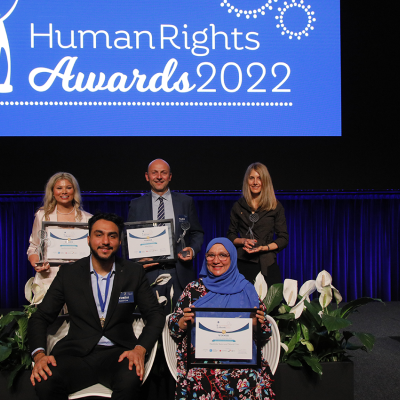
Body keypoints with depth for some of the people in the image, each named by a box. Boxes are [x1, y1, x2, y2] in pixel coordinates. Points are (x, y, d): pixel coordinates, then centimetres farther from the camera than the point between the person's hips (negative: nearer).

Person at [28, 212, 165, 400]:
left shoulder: (134, 272, 7)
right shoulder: (69, 273, 6)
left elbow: (155, 315, 7)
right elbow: (40, 318, 7)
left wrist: (140, 349, -12)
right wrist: (39, 354, -13)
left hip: (118, 353, 0)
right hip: (76, 354, 0)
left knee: (130, 380, -35)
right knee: (45, 382, -31)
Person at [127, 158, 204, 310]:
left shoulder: (186, 202, 10)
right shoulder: (136, 205, 9)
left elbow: (197, 233, 14)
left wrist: (192, 249, -6)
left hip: (180, 273, 1)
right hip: (149, 272, 0)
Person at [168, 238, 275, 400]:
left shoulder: (246, 289, 12)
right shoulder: (194, 289, 12)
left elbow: (264, 335, 14)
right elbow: (173, 326, 12)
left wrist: (260, 324, -8)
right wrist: (183, 323, -10)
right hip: (200, 358, 0)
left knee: (251, 384, -30)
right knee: (201, 385, -31)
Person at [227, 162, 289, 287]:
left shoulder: (276, 206, 7)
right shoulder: (238, 206, 12)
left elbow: (284, 239, 6)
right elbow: (230, 236, 16)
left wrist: (264, 247, -10)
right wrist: (242, 241, -4)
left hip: (267, 265, -1)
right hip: (243, 265, 1)